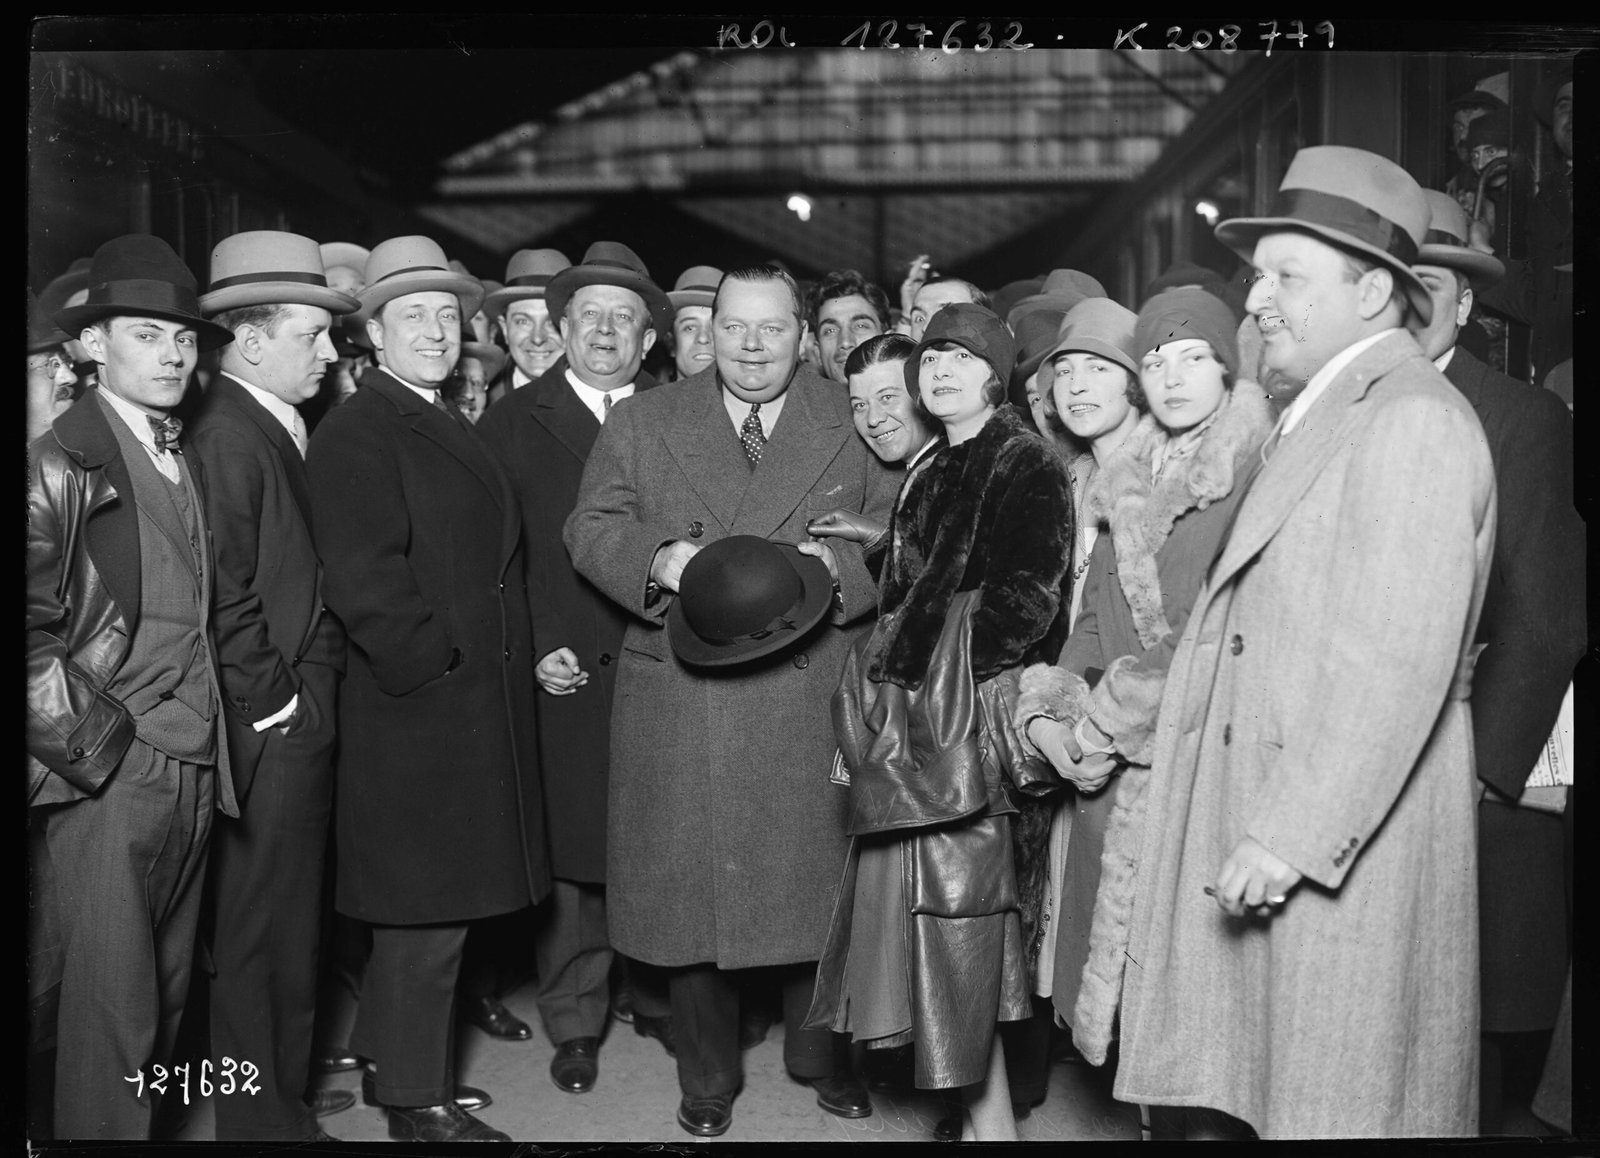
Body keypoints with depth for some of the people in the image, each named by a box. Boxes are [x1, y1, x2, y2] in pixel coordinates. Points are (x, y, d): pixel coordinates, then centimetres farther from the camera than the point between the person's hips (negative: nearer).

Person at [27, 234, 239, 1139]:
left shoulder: (188, 460, 13)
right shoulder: (62, 465, -8)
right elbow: (32, 630, -14)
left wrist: (208, 733, 12)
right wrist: (97, 742, -13)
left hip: (194, 770, 7)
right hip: (105, 777, -6)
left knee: (166, 996, 14)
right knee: (111, 1006, 0)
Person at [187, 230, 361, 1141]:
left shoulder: (280, 429, 12)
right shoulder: (227, 436, -16)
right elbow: (227, 596, -20)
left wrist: (313, 693, 10)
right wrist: (277, 706, -14)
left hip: (304, 724, 9)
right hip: (271, 733, -9)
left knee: (290, 922, 20)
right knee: (260, 935, 4)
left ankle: (283, 1090, 35)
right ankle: (263, 1117, 19)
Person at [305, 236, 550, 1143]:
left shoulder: (451, 428, 18)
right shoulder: (356, 433, -12)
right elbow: (363, 576, -20)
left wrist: (526, 654, 13)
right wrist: (435, 661, -17)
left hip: (477, 702, 9)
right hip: (421, 706, -9)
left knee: (437, 902, 17)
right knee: (429, 907, 0)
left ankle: (399, 1060, 32)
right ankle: (416, 1100, 14)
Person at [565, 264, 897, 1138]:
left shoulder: (856, 423, 7)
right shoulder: (641, 423, 8)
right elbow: (589, 529, 3)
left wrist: (839, 565, -17)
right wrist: (660, 557, -16)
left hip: (812, 703, 0)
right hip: (678, 704, 0)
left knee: (816, 879, 10)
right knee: (688, 885, 8)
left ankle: (821, 1055, 33)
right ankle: (707, 1076, 27)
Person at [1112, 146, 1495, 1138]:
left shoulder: (1413, 420, -13)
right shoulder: (1317, 414, 17)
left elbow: (1399, 658, -21)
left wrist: (1293, 833, -22)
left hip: (1341, 840, -9)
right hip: (1256, 823, 9)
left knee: (1336, 1100, 3)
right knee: (1229, 1091, 13)